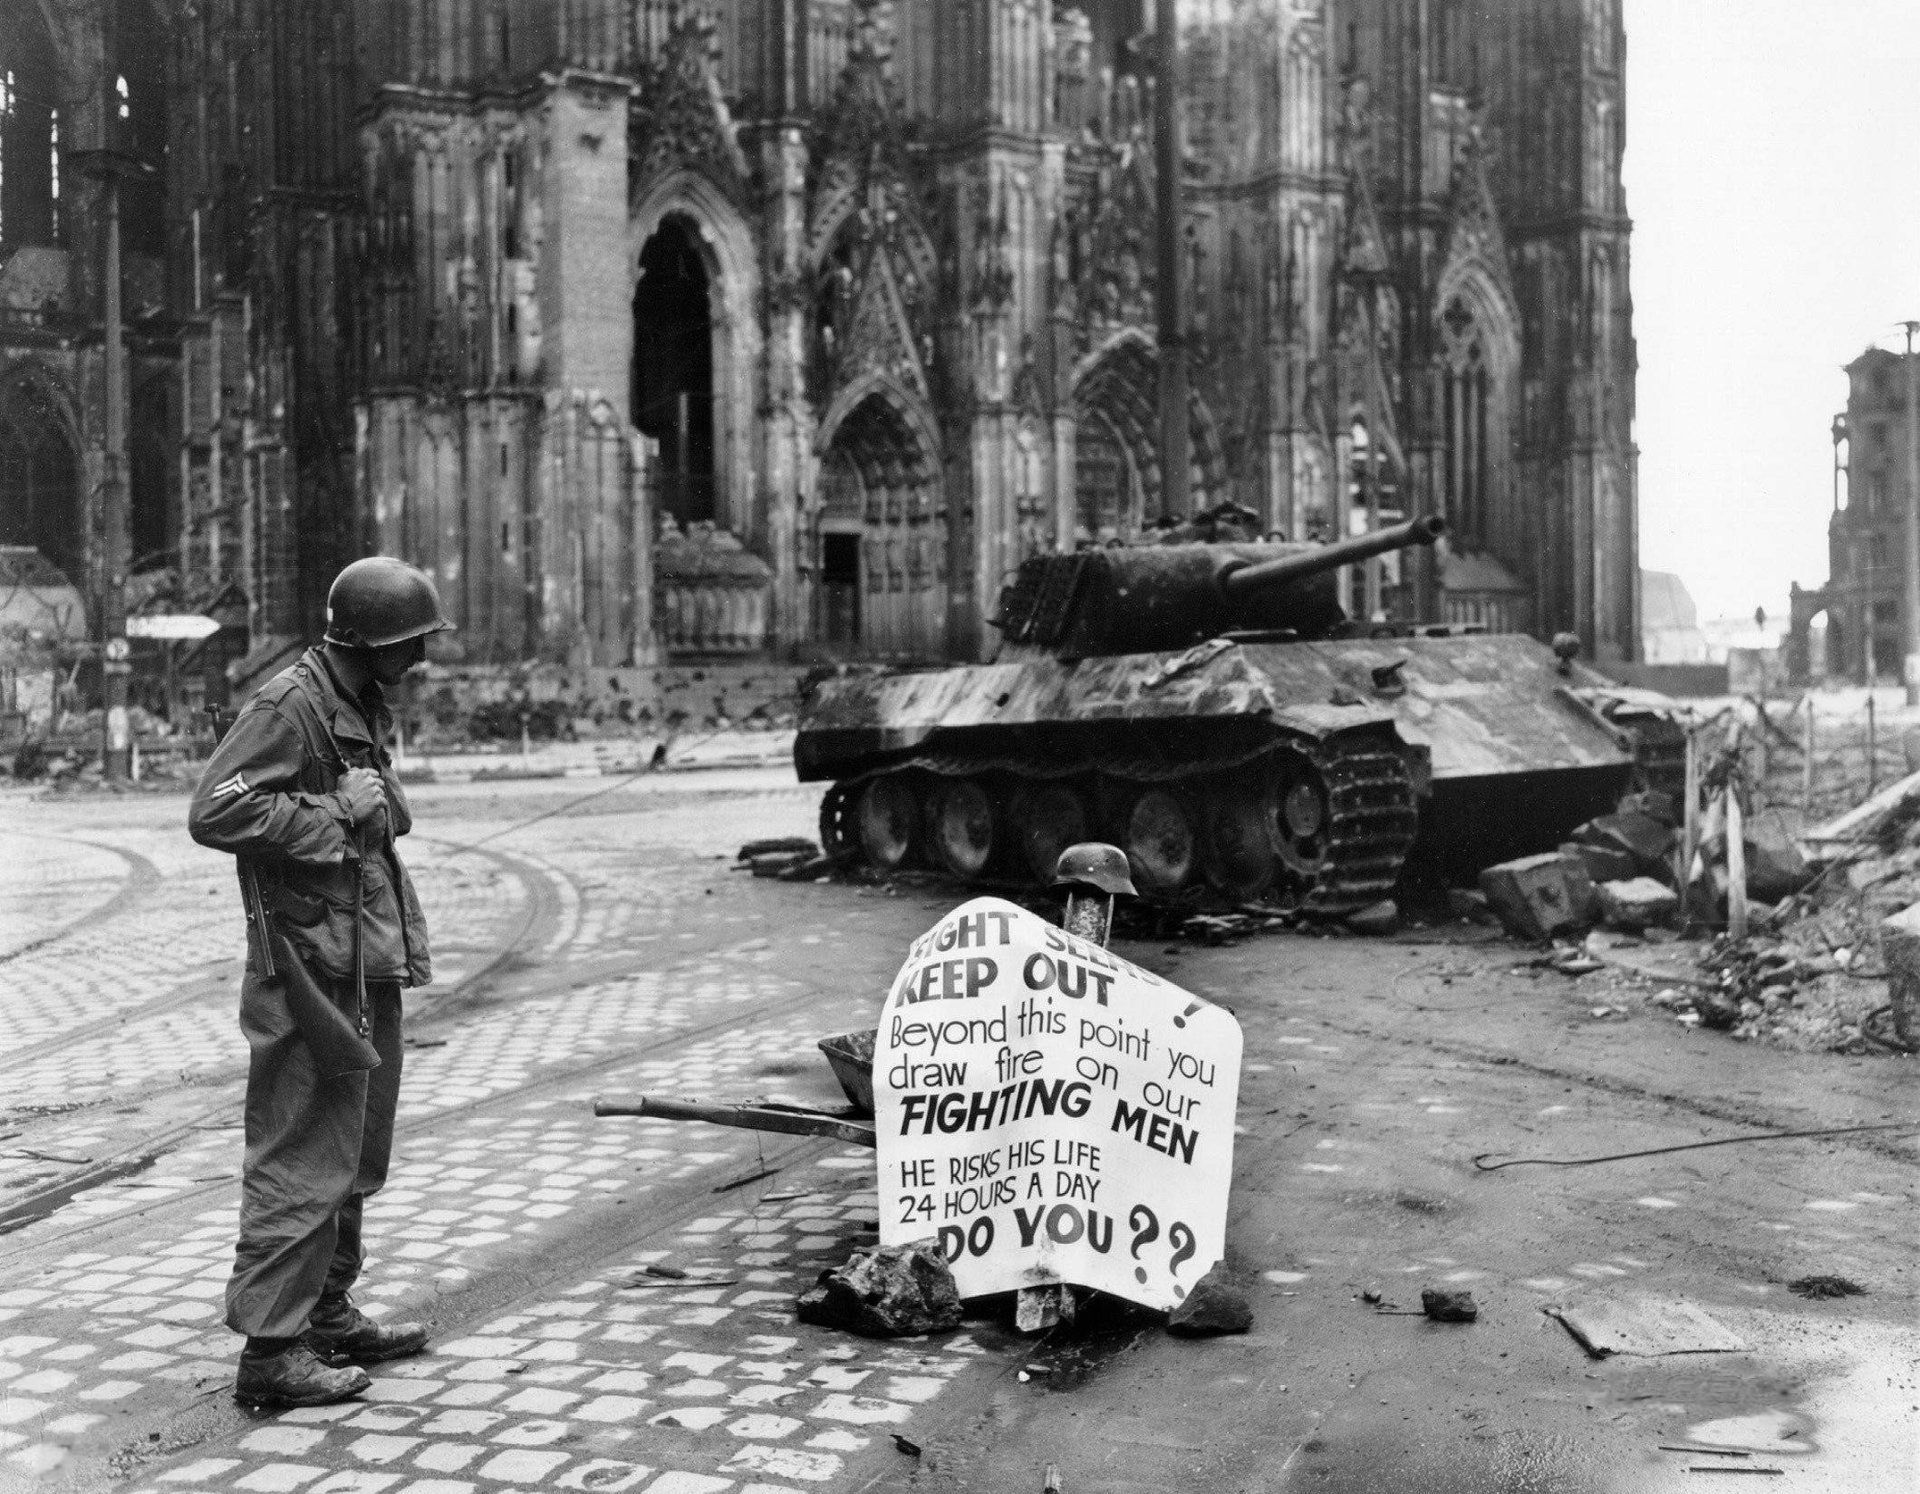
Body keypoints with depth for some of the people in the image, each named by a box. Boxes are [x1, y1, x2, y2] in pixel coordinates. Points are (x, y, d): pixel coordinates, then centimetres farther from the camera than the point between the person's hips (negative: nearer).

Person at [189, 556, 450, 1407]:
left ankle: (328, 1313, 30)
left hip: (367, 969, 10)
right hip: (312, 970, -10)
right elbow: (214, 812, -23)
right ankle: (271, 1349, 1)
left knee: (355, 1156, 18)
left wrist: (377, 811, 7)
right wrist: (334, 818, -20)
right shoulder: (291, 705, -15)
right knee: (303, 1160, -6)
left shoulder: (362, 707, 15)